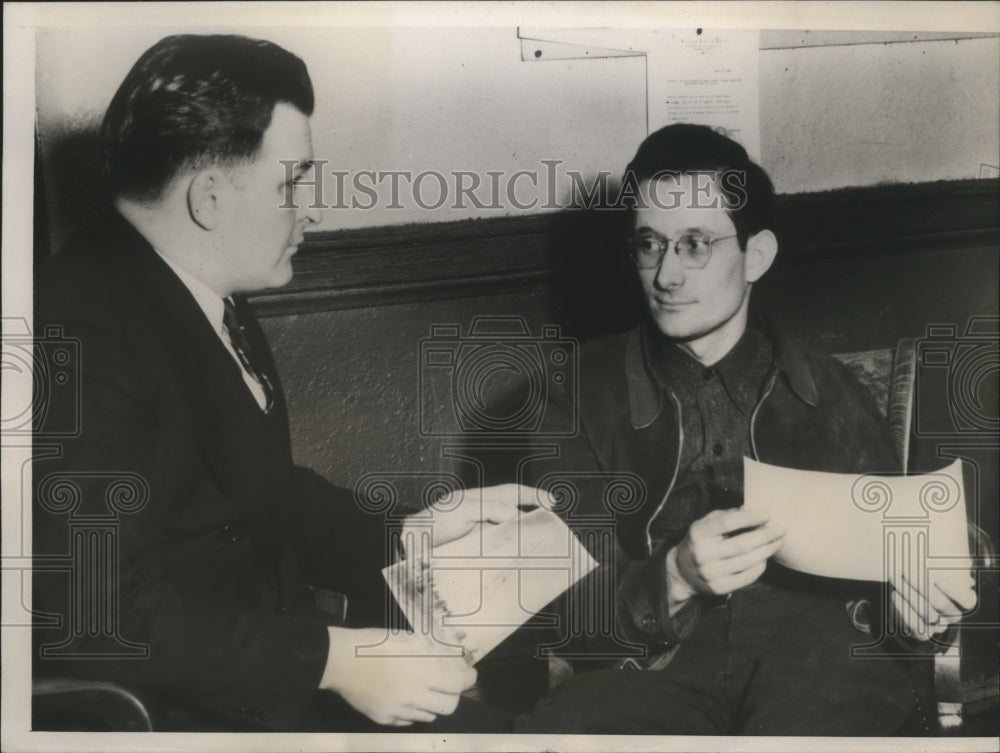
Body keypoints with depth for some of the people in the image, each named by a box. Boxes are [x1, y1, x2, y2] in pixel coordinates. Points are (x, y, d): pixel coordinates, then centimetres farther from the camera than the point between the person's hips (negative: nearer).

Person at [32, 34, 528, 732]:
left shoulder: (216, 303, 5)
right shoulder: (81, 333, -23)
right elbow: (99, 614, -27)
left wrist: (411, 535, 7)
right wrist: (330, 660, -27)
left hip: (273, 634, 9)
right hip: (188, 705, -8)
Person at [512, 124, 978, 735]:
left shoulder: (828, 392, 11)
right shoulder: (586, 395, 6)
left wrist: (906, 582, -2)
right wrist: (674, 580, -20)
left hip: (825, 647, 1)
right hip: (663, 671, 0)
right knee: (553, 726, -32)